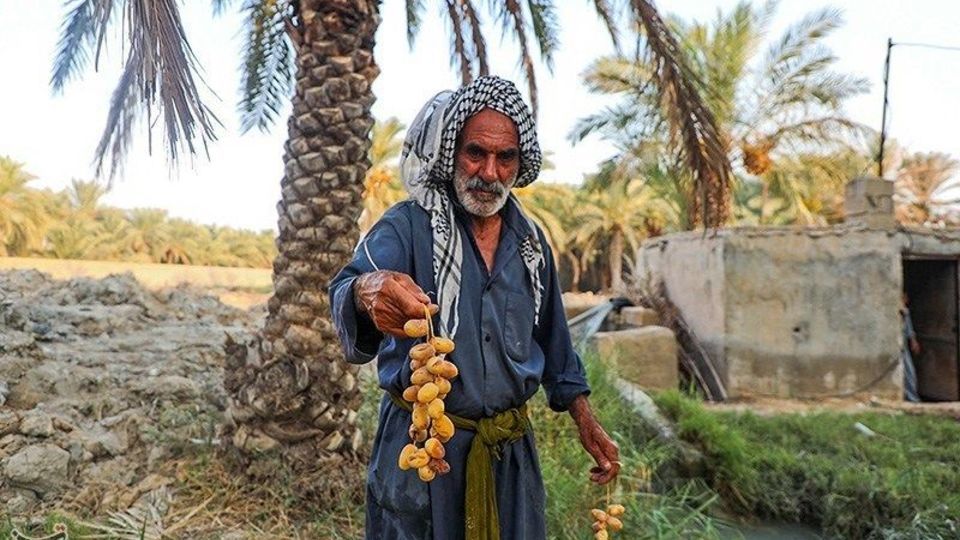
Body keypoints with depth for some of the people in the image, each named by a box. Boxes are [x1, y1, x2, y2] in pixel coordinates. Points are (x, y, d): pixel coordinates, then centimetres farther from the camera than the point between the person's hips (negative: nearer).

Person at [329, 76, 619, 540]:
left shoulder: (531, 242, 6)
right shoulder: (407, 226, -9)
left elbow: (553, 343, 16)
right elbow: (348, 289, -29)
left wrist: (585, 422, 13)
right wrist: (369, 293, -52)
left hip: (510, 450, 5)